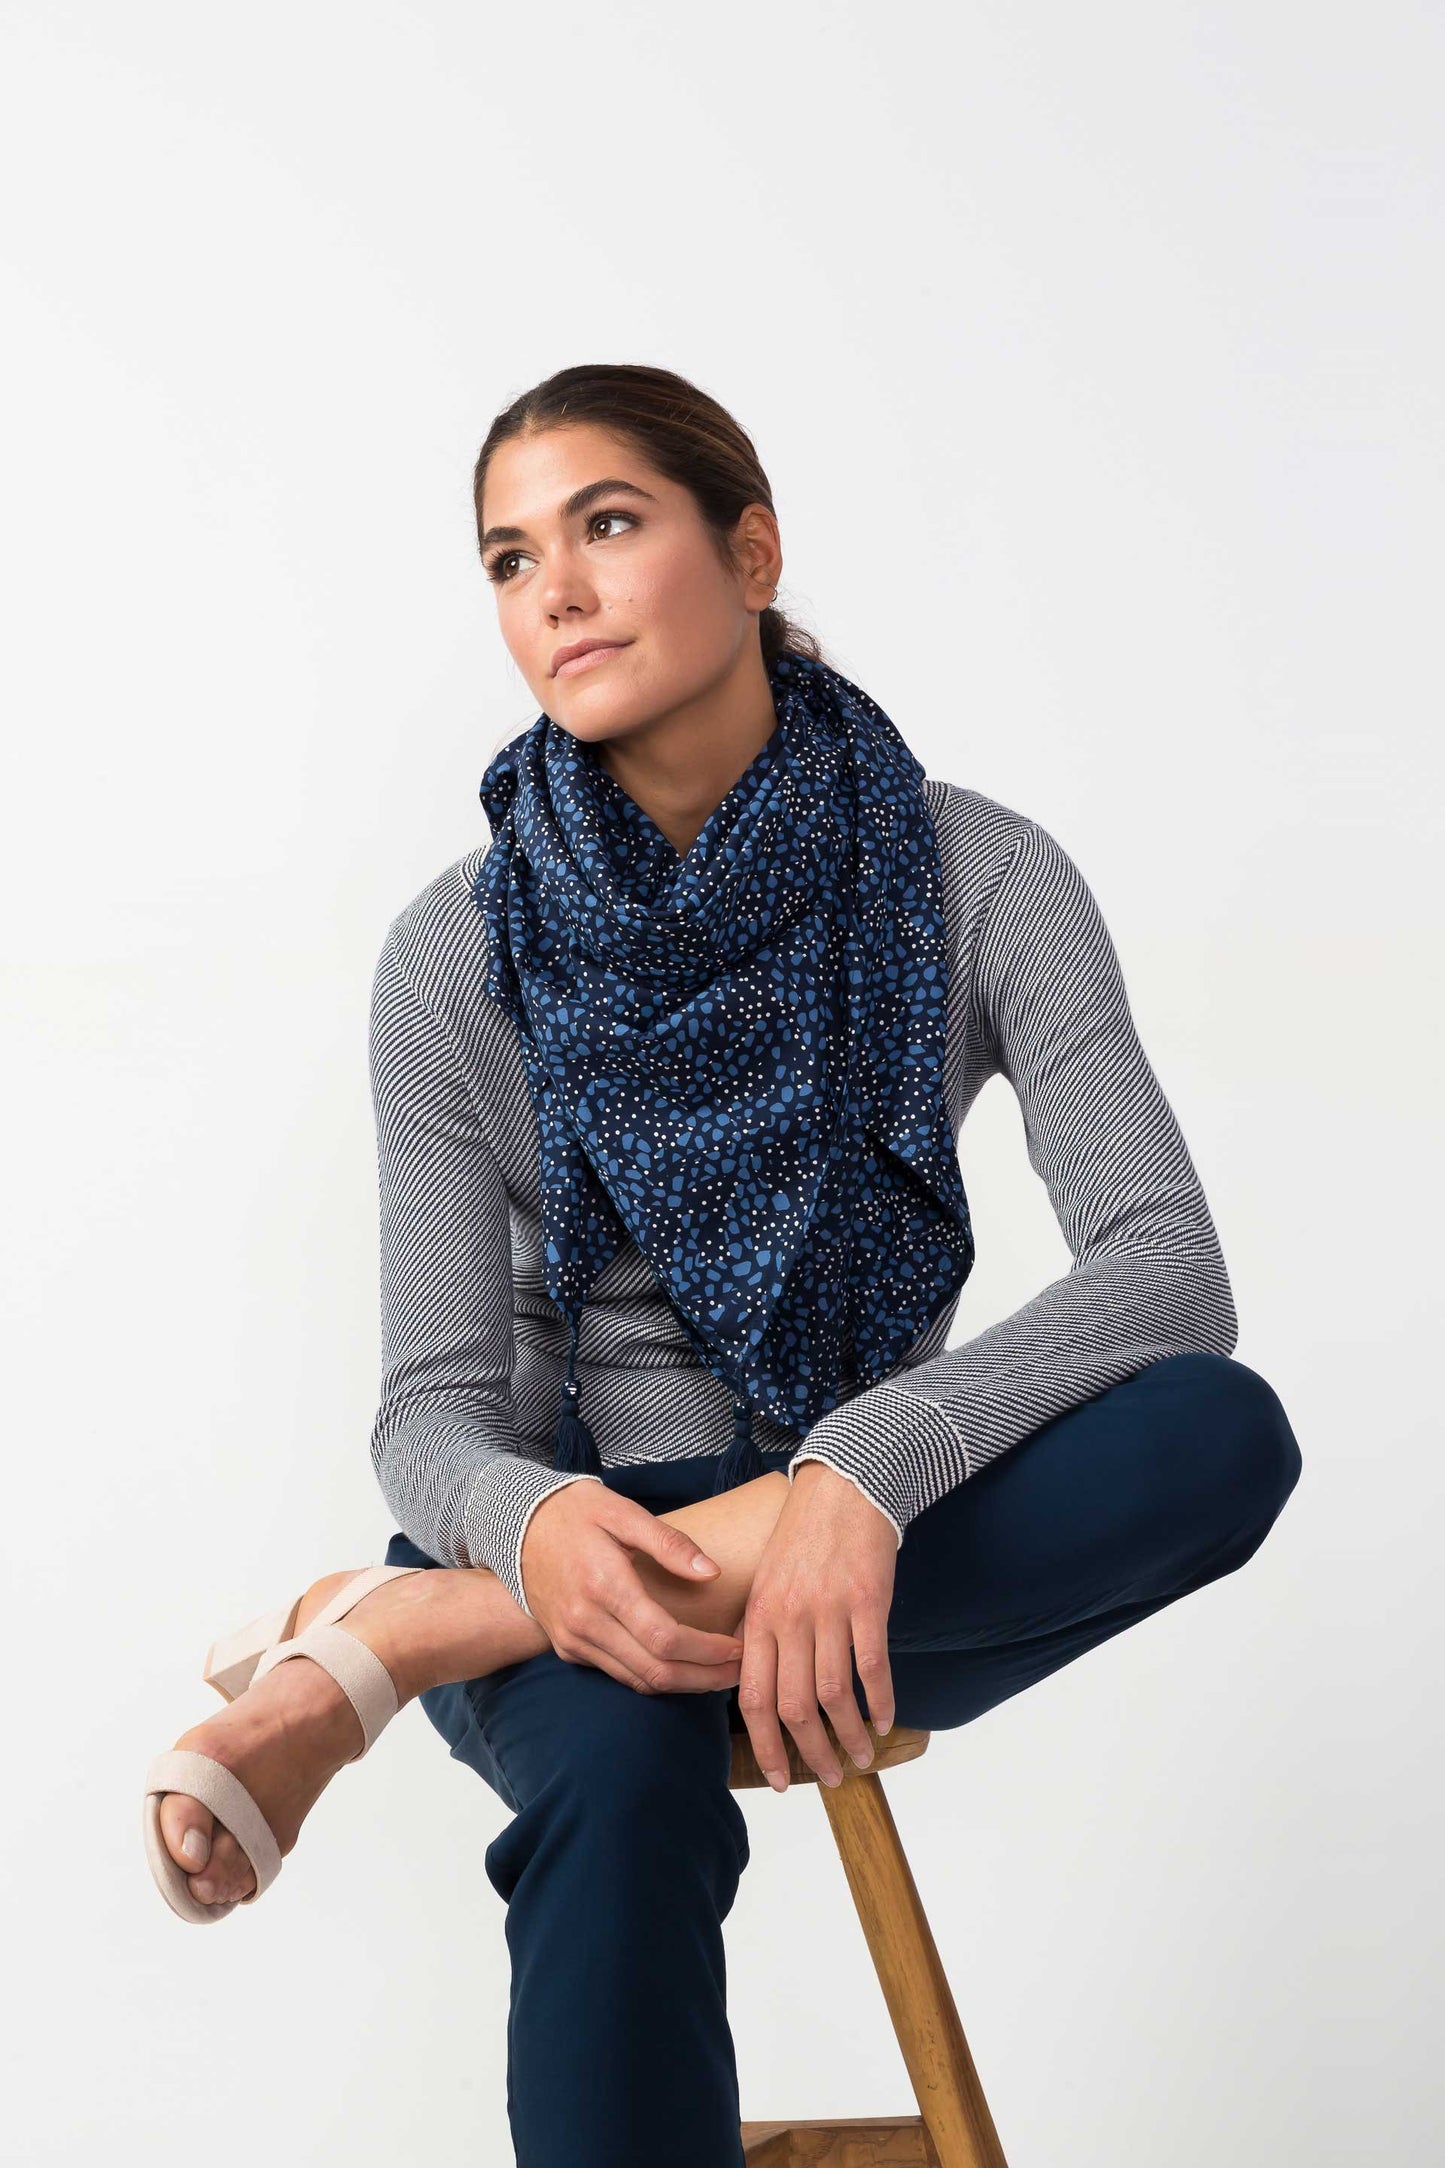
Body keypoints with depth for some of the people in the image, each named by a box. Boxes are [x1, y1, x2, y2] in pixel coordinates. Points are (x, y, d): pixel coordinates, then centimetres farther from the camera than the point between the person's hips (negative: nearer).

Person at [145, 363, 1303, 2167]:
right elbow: (433, 1406, -7)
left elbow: (1168, 1269, -17)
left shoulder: (973, 874, -6)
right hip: (582, 1529, -2)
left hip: (891, 1545, 2)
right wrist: (534, 1525, -32)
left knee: (1223, 1431, -31)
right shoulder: (459, 954, -5)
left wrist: (869, 1469, -34)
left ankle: (414, 1637, -30)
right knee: (619, 1785, -38)